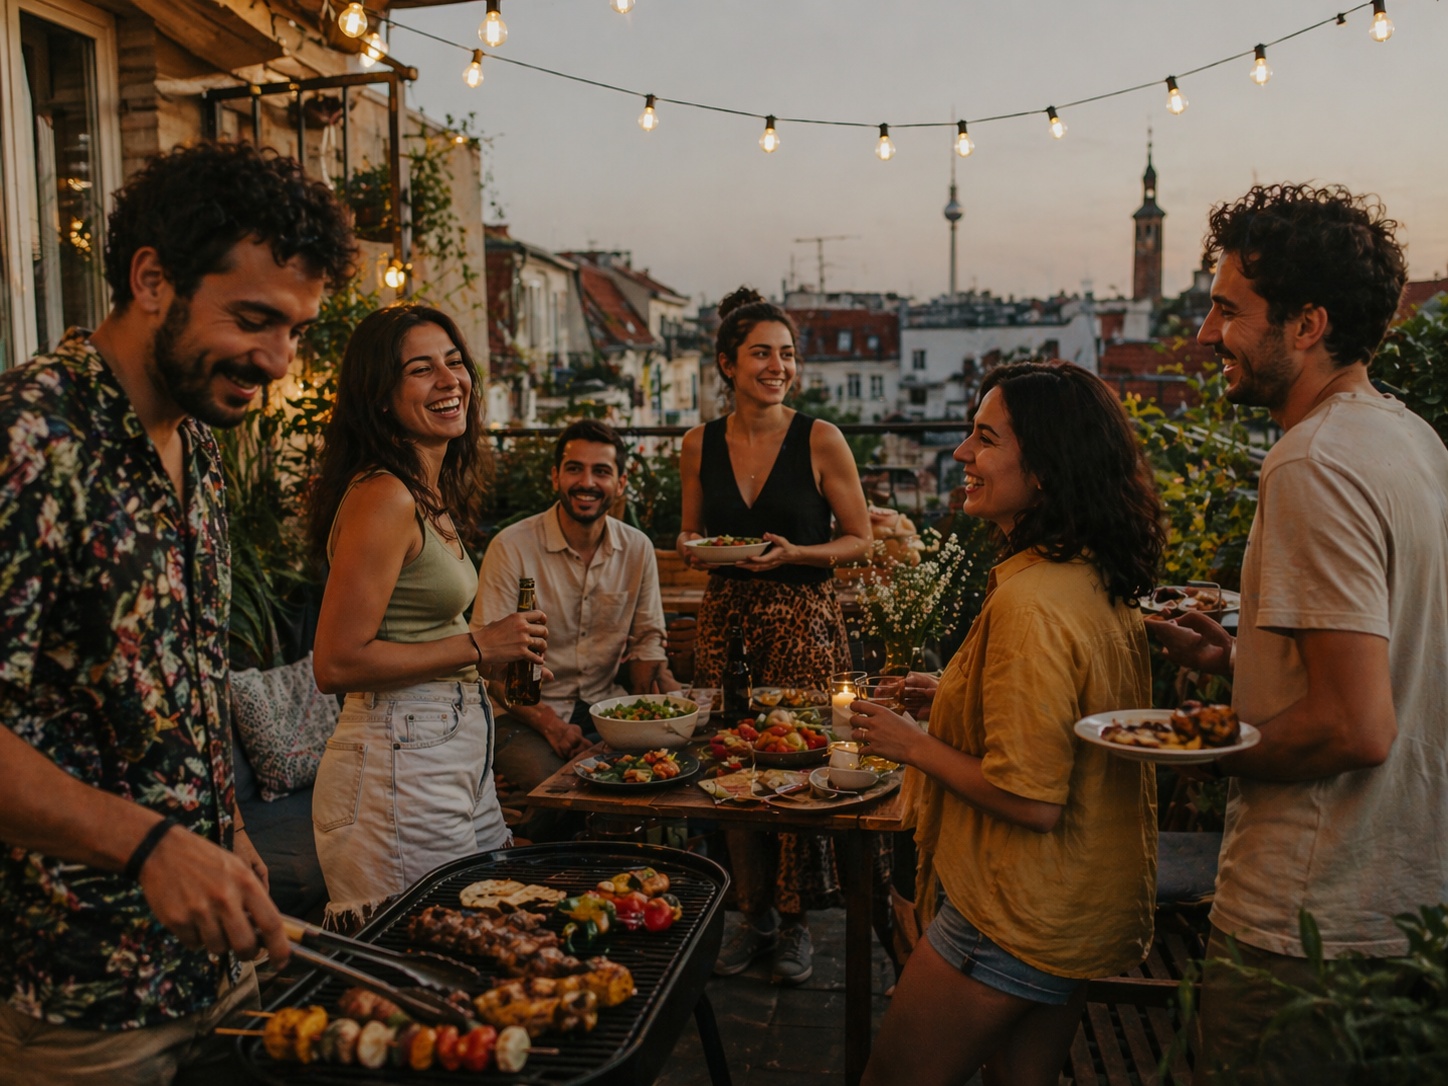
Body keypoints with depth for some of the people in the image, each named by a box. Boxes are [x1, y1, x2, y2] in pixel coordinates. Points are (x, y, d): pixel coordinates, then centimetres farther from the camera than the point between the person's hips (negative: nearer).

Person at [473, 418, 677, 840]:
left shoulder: (637, 548, 3)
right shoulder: (511, 547, -11)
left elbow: (646, 642, 11)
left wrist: (673, 696, -11)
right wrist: (550, 725, -24)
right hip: (527, 714, -4)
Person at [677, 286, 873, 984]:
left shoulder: (819, 440, -5)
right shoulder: (700, 444, 5)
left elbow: (860, 540, 0)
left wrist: (793, 552, -16)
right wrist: (696, 549, -6)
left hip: (803, 619, -3)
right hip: (725, 618, 3)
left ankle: (795, 921, 19)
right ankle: (752, 914, 25)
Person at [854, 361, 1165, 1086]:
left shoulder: (1030, 604, -27)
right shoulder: (1100, 581, 2)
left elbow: (1032, 800, -26)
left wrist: (914, 745, -14)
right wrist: (947, 697, 13)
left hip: (1018, 920, -9)